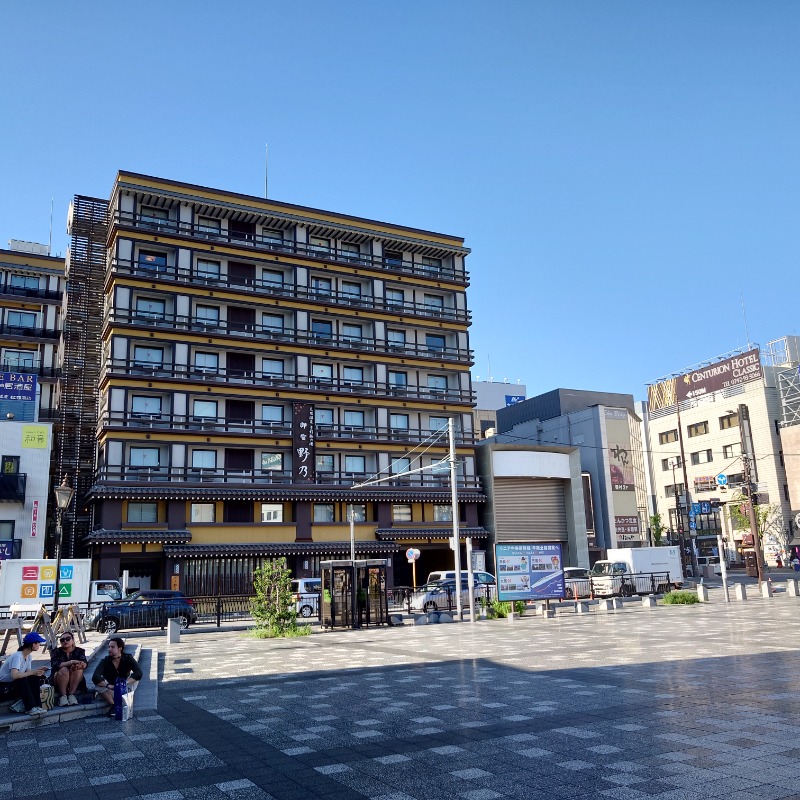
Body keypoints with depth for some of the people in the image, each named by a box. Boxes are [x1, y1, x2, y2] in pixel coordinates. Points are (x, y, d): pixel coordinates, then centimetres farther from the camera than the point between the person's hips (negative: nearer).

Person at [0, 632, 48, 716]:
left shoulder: (29, 656, 2)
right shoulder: (17, 656, -25)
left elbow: (27, 673, 2)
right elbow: (14, 675, -39)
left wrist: (37, 670, -16)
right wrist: (33, 672, -35)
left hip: (14, 685, 8)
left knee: (36, 679, -13)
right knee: (22, 680, -33)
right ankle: (31, 708, -27)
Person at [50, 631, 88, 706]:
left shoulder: (79, 651, 1)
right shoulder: (56, 652, -2)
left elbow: (85, 663, -16)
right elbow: (55, 665, -22)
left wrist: (80, 665, -41)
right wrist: (71, 662, -34)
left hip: (75, 682, 1)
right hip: (57, 680, -1)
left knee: (78, 669, -28)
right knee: (64, 670, -31)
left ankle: (71, 695, -24)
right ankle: (63, 696, -25)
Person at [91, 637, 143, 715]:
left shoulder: (128, 658, -11)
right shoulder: (105, 661, -11)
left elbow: (139, 673, -26)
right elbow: (95, 677, -28)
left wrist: (124, 683, -41)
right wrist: (108, 685, -43)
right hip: (110, 692, 0)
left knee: (134, 677, -23)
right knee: (98, 683, -25)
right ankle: (114, 705, -22)